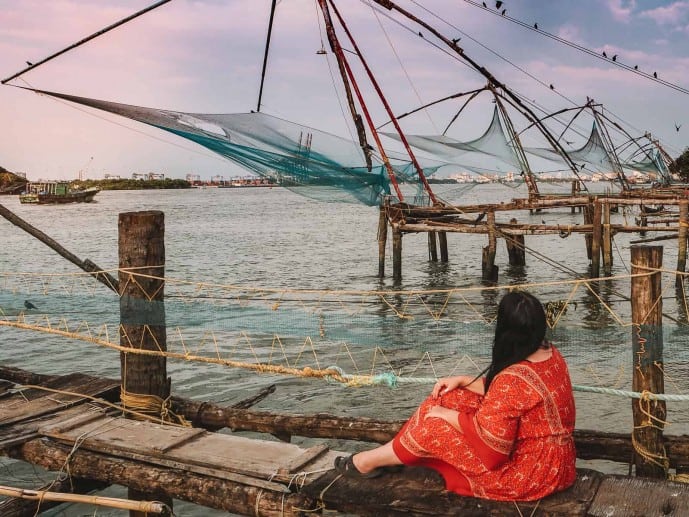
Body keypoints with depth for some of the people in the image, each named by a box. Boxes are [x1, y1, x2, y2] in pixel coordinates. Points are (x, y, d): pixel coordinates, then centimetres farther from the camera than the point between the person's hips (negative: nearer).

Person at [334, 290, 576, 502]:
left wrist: (447, 415, -12)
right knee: (448, 398, 5)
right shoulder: (552, 355, 0)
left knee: (434, 426, -5)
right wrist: (462, 380, 4)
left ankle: (370, 461, 17)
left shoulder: (514, 378, -30)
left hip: (529, 473, -9)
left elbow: (488, 436, -27)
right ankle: (390, 453, 17)